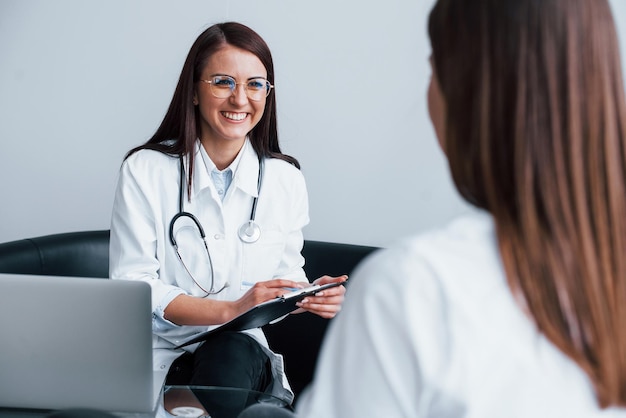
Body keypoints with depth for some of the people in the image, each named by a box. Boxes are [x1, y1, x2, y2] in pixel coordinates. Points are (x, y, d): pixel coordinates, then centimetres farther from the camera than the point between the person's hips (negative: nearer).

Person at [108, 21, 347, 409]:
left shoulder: (285, 179, 5)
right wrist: (230, 310, -22)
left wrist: (312, 296, -12)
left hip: (245, 353, 2)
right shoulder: (143, 171, -4)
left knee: (229, 354, -33)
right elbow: (132, 288, -9)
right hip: (163, 355, -1)